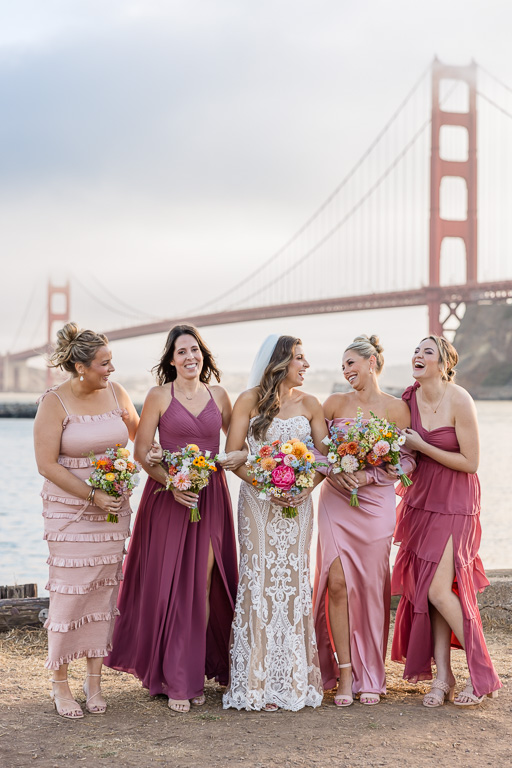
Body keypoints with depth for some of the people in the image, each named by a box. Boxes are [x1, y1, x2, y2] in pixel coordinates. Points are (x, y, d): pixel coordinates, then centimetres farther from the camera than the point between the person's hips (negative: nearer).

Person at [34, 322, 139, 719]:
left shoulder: (115, 393, 3)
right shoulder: (54, 402, -10)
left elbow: (140, 437, 21)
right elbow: (47, 464, -13)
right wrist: (92, 495, -17)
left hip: (113, 509, 4)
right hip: (69, 510, -4)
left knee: (104, 592, 6)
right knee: (70, 593, -4)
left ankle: (94, 680, 17)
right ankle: (60, 683, 12)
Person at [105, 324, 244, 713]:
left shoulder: (219, 396, 10)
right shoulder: (159, 396, 0)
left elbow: (239, 441, 19)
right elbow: (142, 451, -3)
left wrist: (242, 455, -3)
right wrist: (172, 483, -15)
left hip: (211, 497, 3)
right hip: (168, 497, -3)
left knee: (203, 585, 3)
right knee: (169, 586, -2)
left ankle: (195, 672, 13)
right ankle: (173, 679, 7)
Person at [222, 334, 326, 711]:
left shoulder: (309, 404, 8)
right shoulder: (249, 401, 1)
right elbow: (232, 456, -2)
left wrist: (307, 485, -10)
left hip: (298, 501, 2)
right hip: (258, 499, -2)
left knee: (294, 581, 0)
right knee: (260, 580, -4)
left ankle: (293, 679, 7)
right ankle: (259, 682, 2)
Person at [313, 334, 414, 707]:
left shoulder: (396, 408, 0)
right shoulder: (335, 403, 6)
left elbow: (408, 459, -1)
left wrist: (370, 475, -13)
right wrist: (334, 471, -11)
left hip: (376, 504, -1)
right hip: (336, 501, 1)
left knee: (371, 588, 1)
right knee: (338, 583, -8)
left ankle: (370, 675, 14)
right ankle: (344, 672, 0)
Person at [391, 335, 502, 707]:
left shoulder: (459, 401, -17)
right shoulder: (410, 399, 2)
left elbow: (470, 463, -16)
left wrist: (421, 446, -16)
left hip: (455, 503, -6)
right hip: (421, 500, 6)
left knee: (439, 589, -13)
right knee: (425, 589, 3)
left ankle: (483, 674, 2)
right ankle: (443, 676, 12)